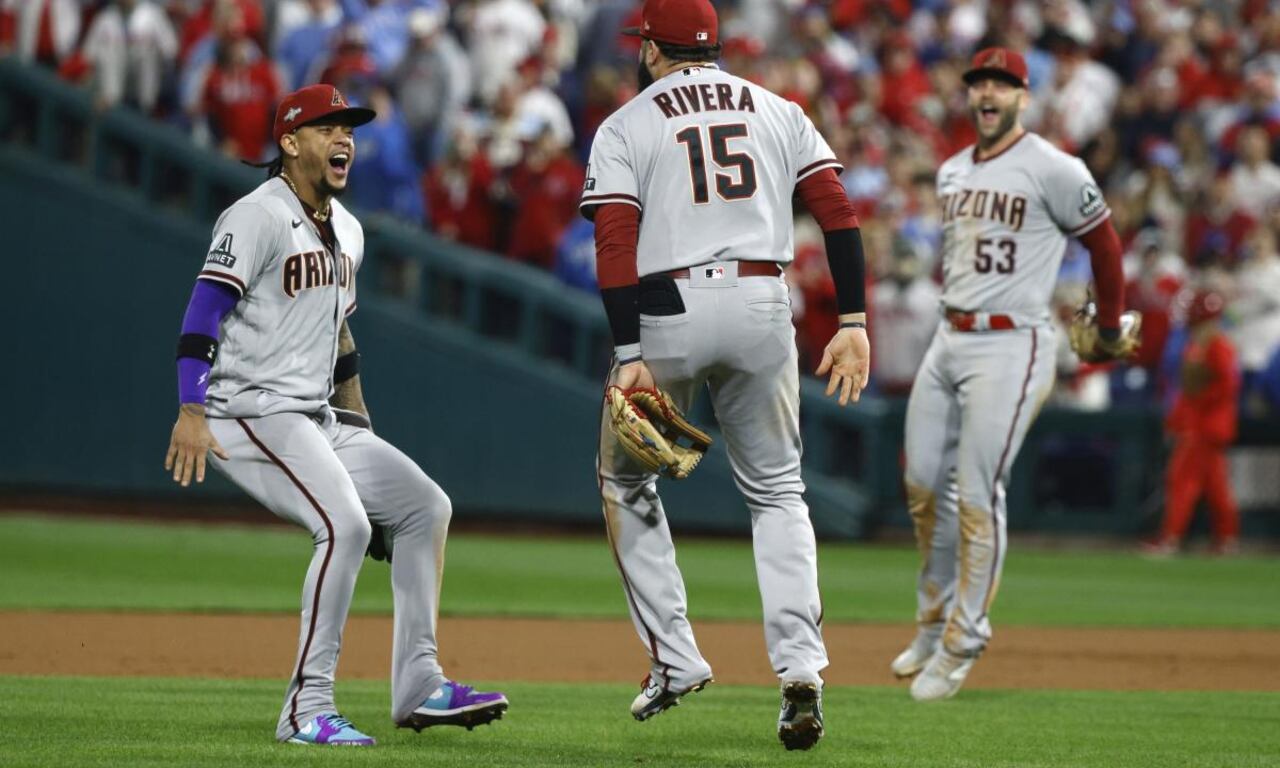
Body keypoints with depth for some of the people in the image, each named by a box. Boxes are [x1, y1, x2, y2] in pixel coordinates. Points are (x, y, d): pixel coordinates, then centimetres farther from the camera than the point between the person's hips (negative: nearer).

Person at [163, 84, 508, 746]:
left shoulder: (346, 231, 17)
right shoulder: (259, 216, -11)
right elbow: (205, 307, -21)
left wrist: (362, 435, 27)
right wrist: (191, 411, -33)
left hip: (318, 420, 10)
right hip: (252, 413, -10)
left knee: (425, 505, 8)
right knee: (345, 523, -26)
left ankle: (417, 684, 12)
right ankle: (307, 710, -24)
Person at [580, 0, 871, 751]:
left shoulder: (626, 126, 4)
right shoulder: (778, 112, 13)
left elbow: (616, 245, -8)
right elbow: (839, 213, 2)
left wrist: (631, 356, -13)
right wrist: (853, 324, 0)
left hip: (667, 312, -3)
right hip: (763, 308, 3)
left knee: (625, 480, 19)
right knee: (777, 492, 13)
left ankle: (674, 658, 11)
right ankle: (800, 669, -5)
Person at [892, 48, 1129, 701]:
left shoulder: (1052, 171, -10)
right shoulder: (951, 173, 12)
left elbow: (1103, 243, 0)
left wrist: (1110, 331, 9)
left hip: (1008, 347, -7)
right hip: (947, 341, 7)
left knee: (977, 497, -8)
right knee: (923, 484, 8)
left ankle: (963, 641, 0)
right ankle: (934, 618, 24)